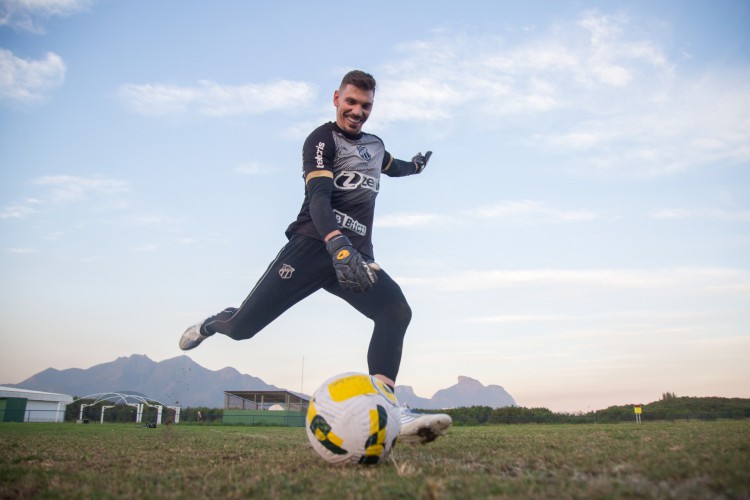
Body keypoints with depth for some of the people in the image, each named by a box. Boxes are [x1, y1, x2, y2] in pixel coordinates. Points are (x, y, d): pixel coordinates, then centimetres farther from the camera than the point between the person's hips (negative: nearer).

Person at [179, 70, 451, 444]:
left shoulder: (375, 145, 21)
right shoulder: (322, 139, 0)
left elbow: (393, 167, 49)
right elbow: (318, 197, -19)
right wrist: (338, 245, -35)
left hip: (356, 255, 5)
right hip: (315, 245, -5)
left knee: (397, 311, -23)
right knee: (243, 326, -4)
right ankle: (213, 324, 34)